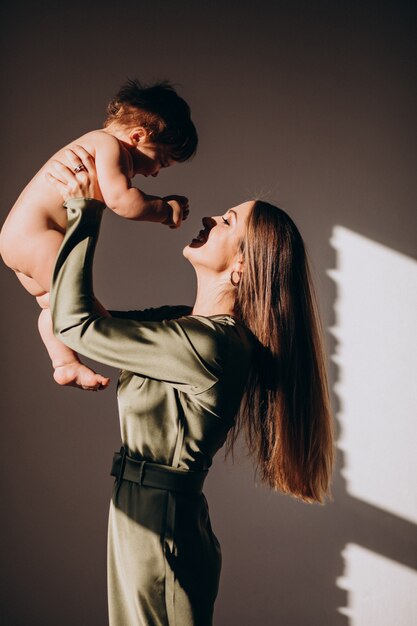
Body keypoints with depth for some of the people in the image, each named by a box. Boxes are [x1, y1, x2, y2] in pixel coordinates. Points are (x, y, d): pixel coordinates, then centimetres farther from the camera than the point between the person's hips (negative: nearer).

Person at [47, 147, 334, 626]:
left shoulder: (206, 345, -26)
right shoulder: (182, 322, 3)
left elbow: (74, 321, -22)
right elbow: (101, 321, 13)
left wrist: (85, 209, -15)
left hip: (157, 528, -9)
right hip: (153, 513, 9)